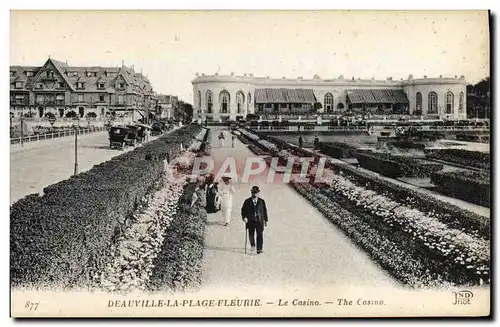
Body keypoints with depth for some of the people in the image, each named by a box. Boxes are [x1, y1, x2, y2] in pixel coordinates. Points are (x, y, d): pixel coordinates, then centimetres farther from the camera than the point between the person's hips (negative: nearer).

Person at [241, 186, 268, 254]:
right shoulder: (247, 201, 3)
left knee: (260, 235, -4)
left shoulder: (262, 201, 5)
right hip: (251, 221, 0)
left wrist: (266, 220, 9)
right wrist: (244, 217, -14)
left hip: (259, 221, 0)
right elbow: (243, 210, 2)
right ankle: (252, 245, 30)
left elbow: (265, 211, 9)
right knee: (251, 234, 5)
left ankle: (259, 249, -2)